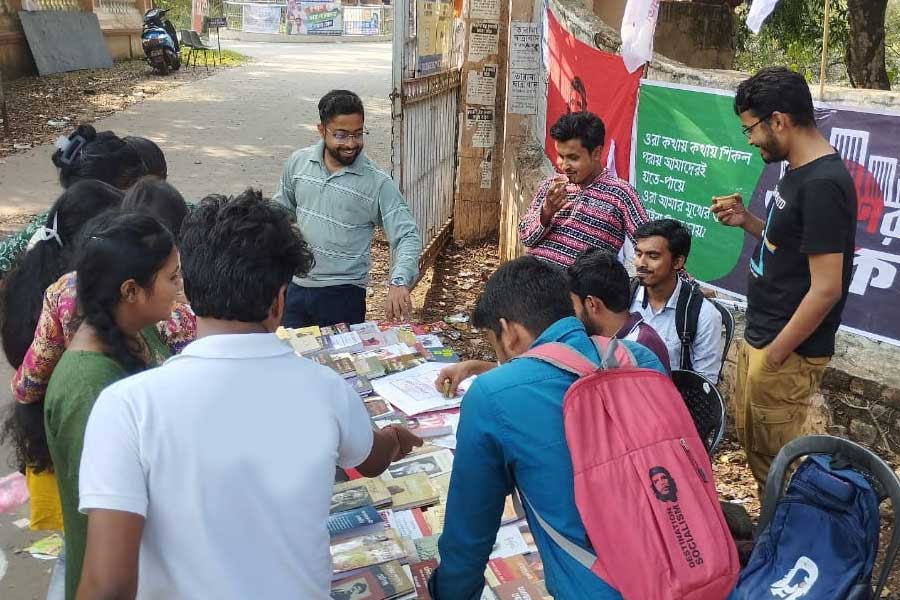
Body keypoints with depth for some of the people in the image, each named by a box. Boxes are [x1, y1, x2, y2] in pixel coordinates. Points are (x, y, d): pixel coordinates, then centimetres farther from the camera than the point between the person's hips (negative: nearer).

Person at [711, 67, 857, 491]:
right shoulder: (800, 172, 8)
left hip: (787, 352, -10)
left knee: (775, 464, 5)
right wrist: (747, 222, 1)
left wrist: (773, 357, -18)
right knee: (752, 446, 21)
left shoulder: (823, 184, -22)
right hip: (760, 339, 10)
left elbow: (826, 289, -23)